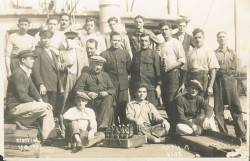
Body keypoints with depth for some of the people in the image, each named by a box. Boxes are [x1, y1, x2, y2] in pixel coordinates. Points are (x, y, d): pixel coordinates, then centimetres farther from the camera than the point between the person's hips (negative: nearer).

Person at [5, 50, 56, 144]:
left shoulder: (27, 73, 13)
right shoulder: (17, 74, -17)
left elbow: (32, 89, 14)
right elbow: (22, 96, -21)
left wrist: (41, 101, -2)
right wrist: (37, 104, -17)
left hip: (22, 105, 9)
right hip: (15, 107, -9)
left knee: (47, 108, -3)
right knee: (45, 108, -23)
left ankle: (48, 138, -4)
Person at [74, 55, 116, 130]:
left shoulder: (105, 75, 18)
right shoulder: (85, 75, 6)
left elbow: (113, 89, 13)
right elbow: (77, 90, -4)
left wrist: (107, 92, -11)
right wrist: (88, 93, -20)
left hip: (104, 101, 3)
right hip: (91, 103, -3)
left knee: (109, 97, -30)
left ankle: (103, 123, -36)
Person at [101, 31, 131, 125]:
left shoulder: (125, 53, 11)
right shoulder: (104, 54, 1)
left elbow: (129, 69, 17)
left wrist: (124, 76, 7)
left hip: (123, 86, 2)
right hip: (110, 86, -2)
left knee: (124, 108, 3)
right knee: (113, 109, 0)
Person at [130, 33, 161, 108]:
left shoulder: (154, 54, 5)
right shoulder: (136, 55, 16)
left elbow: (158, 70, -1)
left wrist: (158, 86, -8)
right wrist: (131, 89, 14)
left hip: (151, 88, -3)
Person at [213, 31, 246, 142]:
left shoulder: (232, 53, 13)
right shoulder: (214, 53, 8)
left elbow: (235, 68, 11)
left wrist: (230, 77, 2)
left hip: (230, 80, 0)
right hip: (218, 80, 0)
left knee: (236, 107, -5)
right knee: (218, 109, 0)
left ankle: (241, 134, -2)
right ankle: (223, 133, 8)